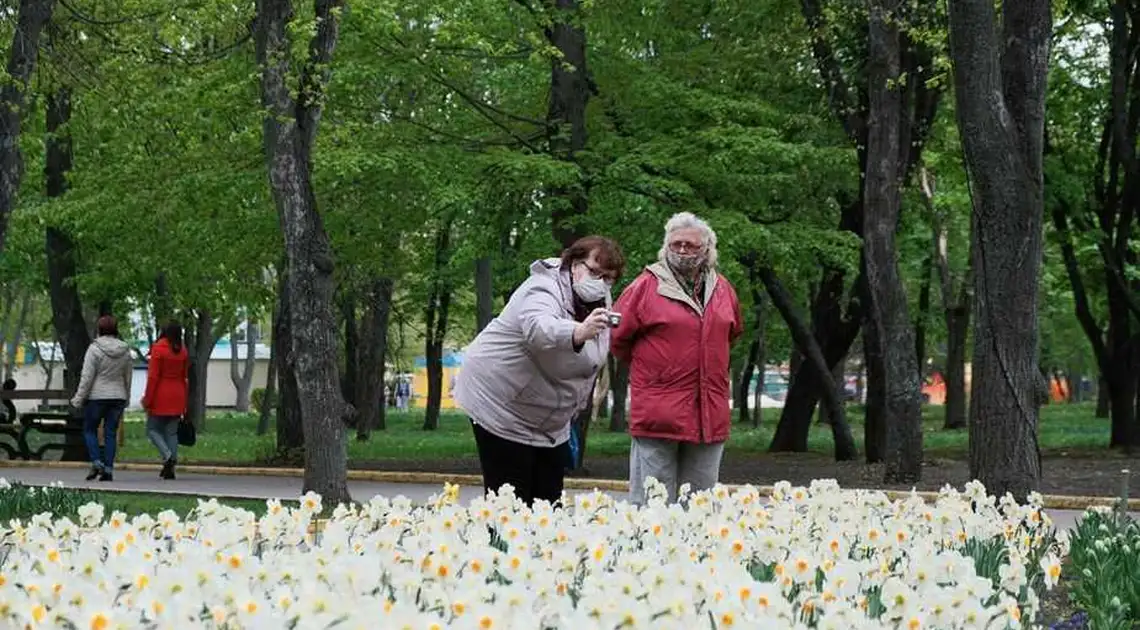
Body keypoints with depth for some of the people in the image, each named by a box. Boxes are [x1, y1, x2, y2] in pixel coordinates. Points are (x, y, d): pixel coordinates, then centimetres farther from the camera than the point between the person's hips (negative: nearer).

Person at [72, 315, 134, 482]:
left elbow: (87, 377, -12)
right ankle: (108, 469, 3)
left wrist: (79, 399, -6)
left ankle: (97, 463, -5)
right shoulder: (125, 350, 4)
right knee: (111, 433, 6)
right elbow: (128, 377, 11)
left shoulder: (95, 348, -11)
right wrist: (125, 398, 20)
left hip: (97, 396, -4)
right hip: (118, 397, 4)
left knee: (90, 429, 10)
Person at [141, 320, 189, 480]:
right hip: (177, 396, 5)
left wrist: (147, 400, -8)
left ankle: (167, 456, -16)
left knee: (153, 429, 6)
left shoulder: (158, 348, -11)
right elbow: (185, 378, 9)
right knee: (172, 432, 8)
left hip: (161, 396, -5)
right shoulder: (183, 351, 5)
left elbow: (153, 376, -13)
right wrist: (184, 403, 14)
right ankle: (170, 468, 4)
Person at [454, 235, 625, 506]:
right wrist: (579, 333, -64)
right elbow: (538, 328, -46)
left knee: (549, 502, 6)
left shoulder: (599, 302, 6)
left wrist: (572, 409, 23)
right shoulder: (544, 290, -21)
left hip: (551, 421, 8)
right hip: (503, 412, -8)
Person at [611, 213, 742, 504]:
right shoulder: (646, 285, -3)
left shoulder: (722, 289, 11)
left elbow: (733, 332, 28)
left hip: (710, 418, 5)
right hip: (658, 414, -4)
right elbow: (617, 337, 2)